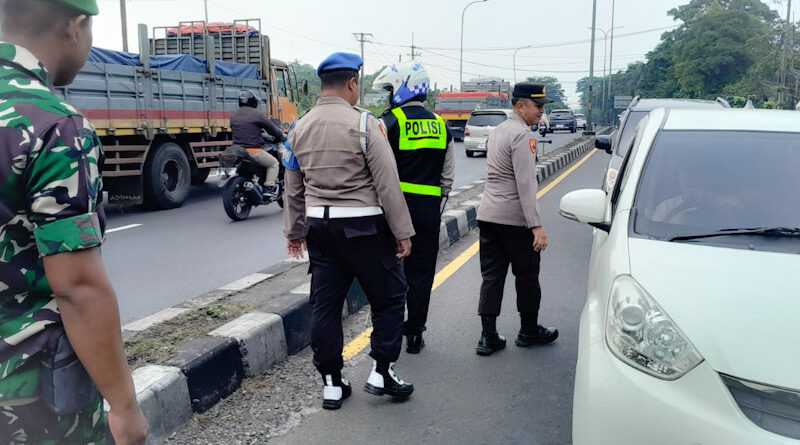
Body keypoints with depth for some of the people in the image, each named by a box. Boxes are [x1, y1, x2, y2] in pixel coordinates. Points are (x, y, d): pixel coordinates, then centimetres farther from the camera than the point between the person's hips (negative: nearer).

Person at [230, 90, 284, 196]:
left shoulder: (234, 116, 13)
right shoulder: (257, 114, -7)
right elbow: (272, 128, -2)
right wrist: (281, 135, 19)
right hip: (253, 150, -7)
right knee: (274, 163, 9)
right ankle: (269, 188, -2)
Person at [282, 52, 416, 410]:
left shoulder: (299, 129, 7)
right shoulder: (364, 124, -11)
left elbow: (293, 189, 14)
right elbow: (387, 184, -13)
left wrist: (294, 231, 23)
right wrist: (402, 231, -8)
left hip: (319, 226, 6)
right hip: (363, 226, -6)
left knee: (325, 303, 11)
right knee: (389, 297, 10)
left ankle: (331, 383, 19)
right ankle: (381, 373, 12)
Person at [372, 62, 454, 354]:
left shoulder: (389, 123, -8)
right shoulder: (441, 126, 10)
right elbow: (448, 174, 12)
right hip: (429, 210, 4)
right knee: (421, 274, 11)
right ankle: (414, 335, 18)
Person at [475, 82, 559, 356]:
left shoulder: (498, 131, 16)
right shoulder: (523, 135, -13)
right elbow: (526, 184, -21)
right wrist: (536, 225, -21)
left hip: (488, 214, 8)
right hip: (514, 218, -8)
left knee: (491, 276, 7)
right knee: (527, 275, 8)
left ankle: (488, 336, 7)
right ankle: (529, 331, 23)